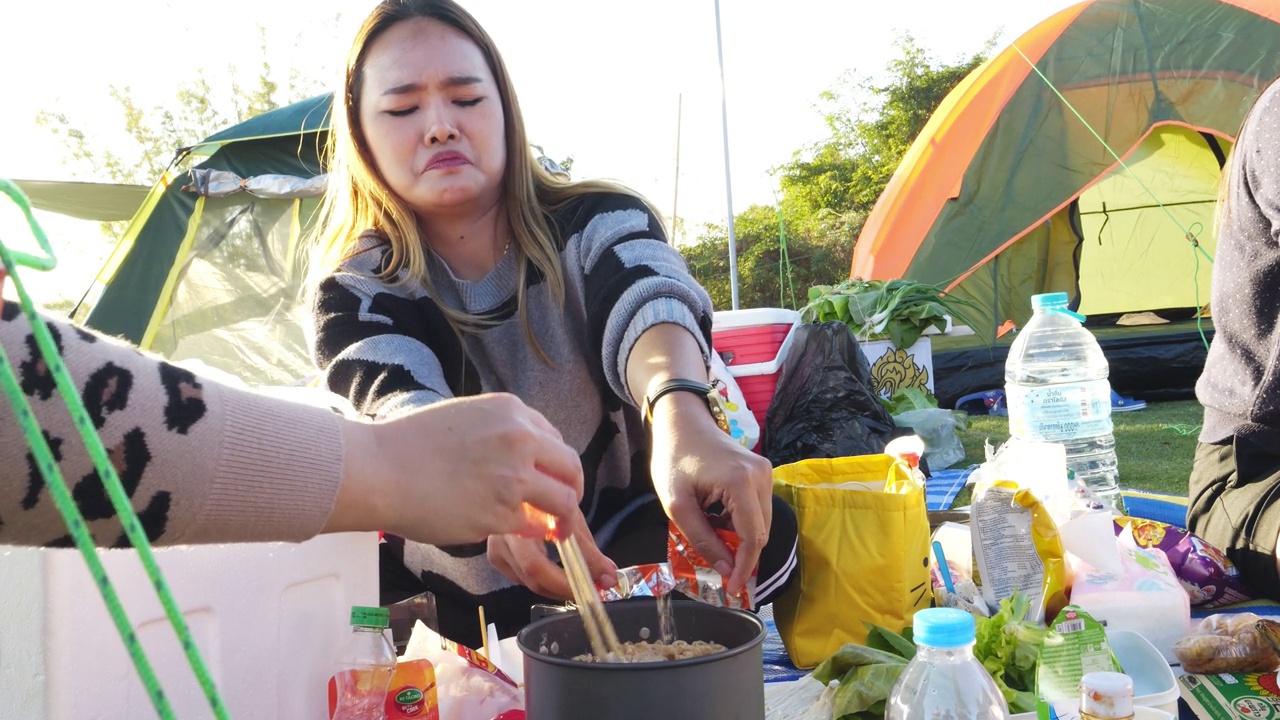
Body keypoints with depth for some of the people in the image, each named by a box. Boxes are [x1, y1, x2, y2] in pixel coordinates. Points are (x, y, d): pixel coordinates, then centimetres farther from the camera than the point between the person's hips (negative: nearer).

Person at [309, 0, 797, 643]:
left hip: (625, 546, 0)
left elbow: (646, 298, -28)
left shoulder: (598, 222, -4)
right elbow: (398, 402, -26)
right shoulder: (358, 293, -3)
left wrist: (682, 419, -54)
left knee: (765, 529, -29)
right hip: (457, 587, 1)